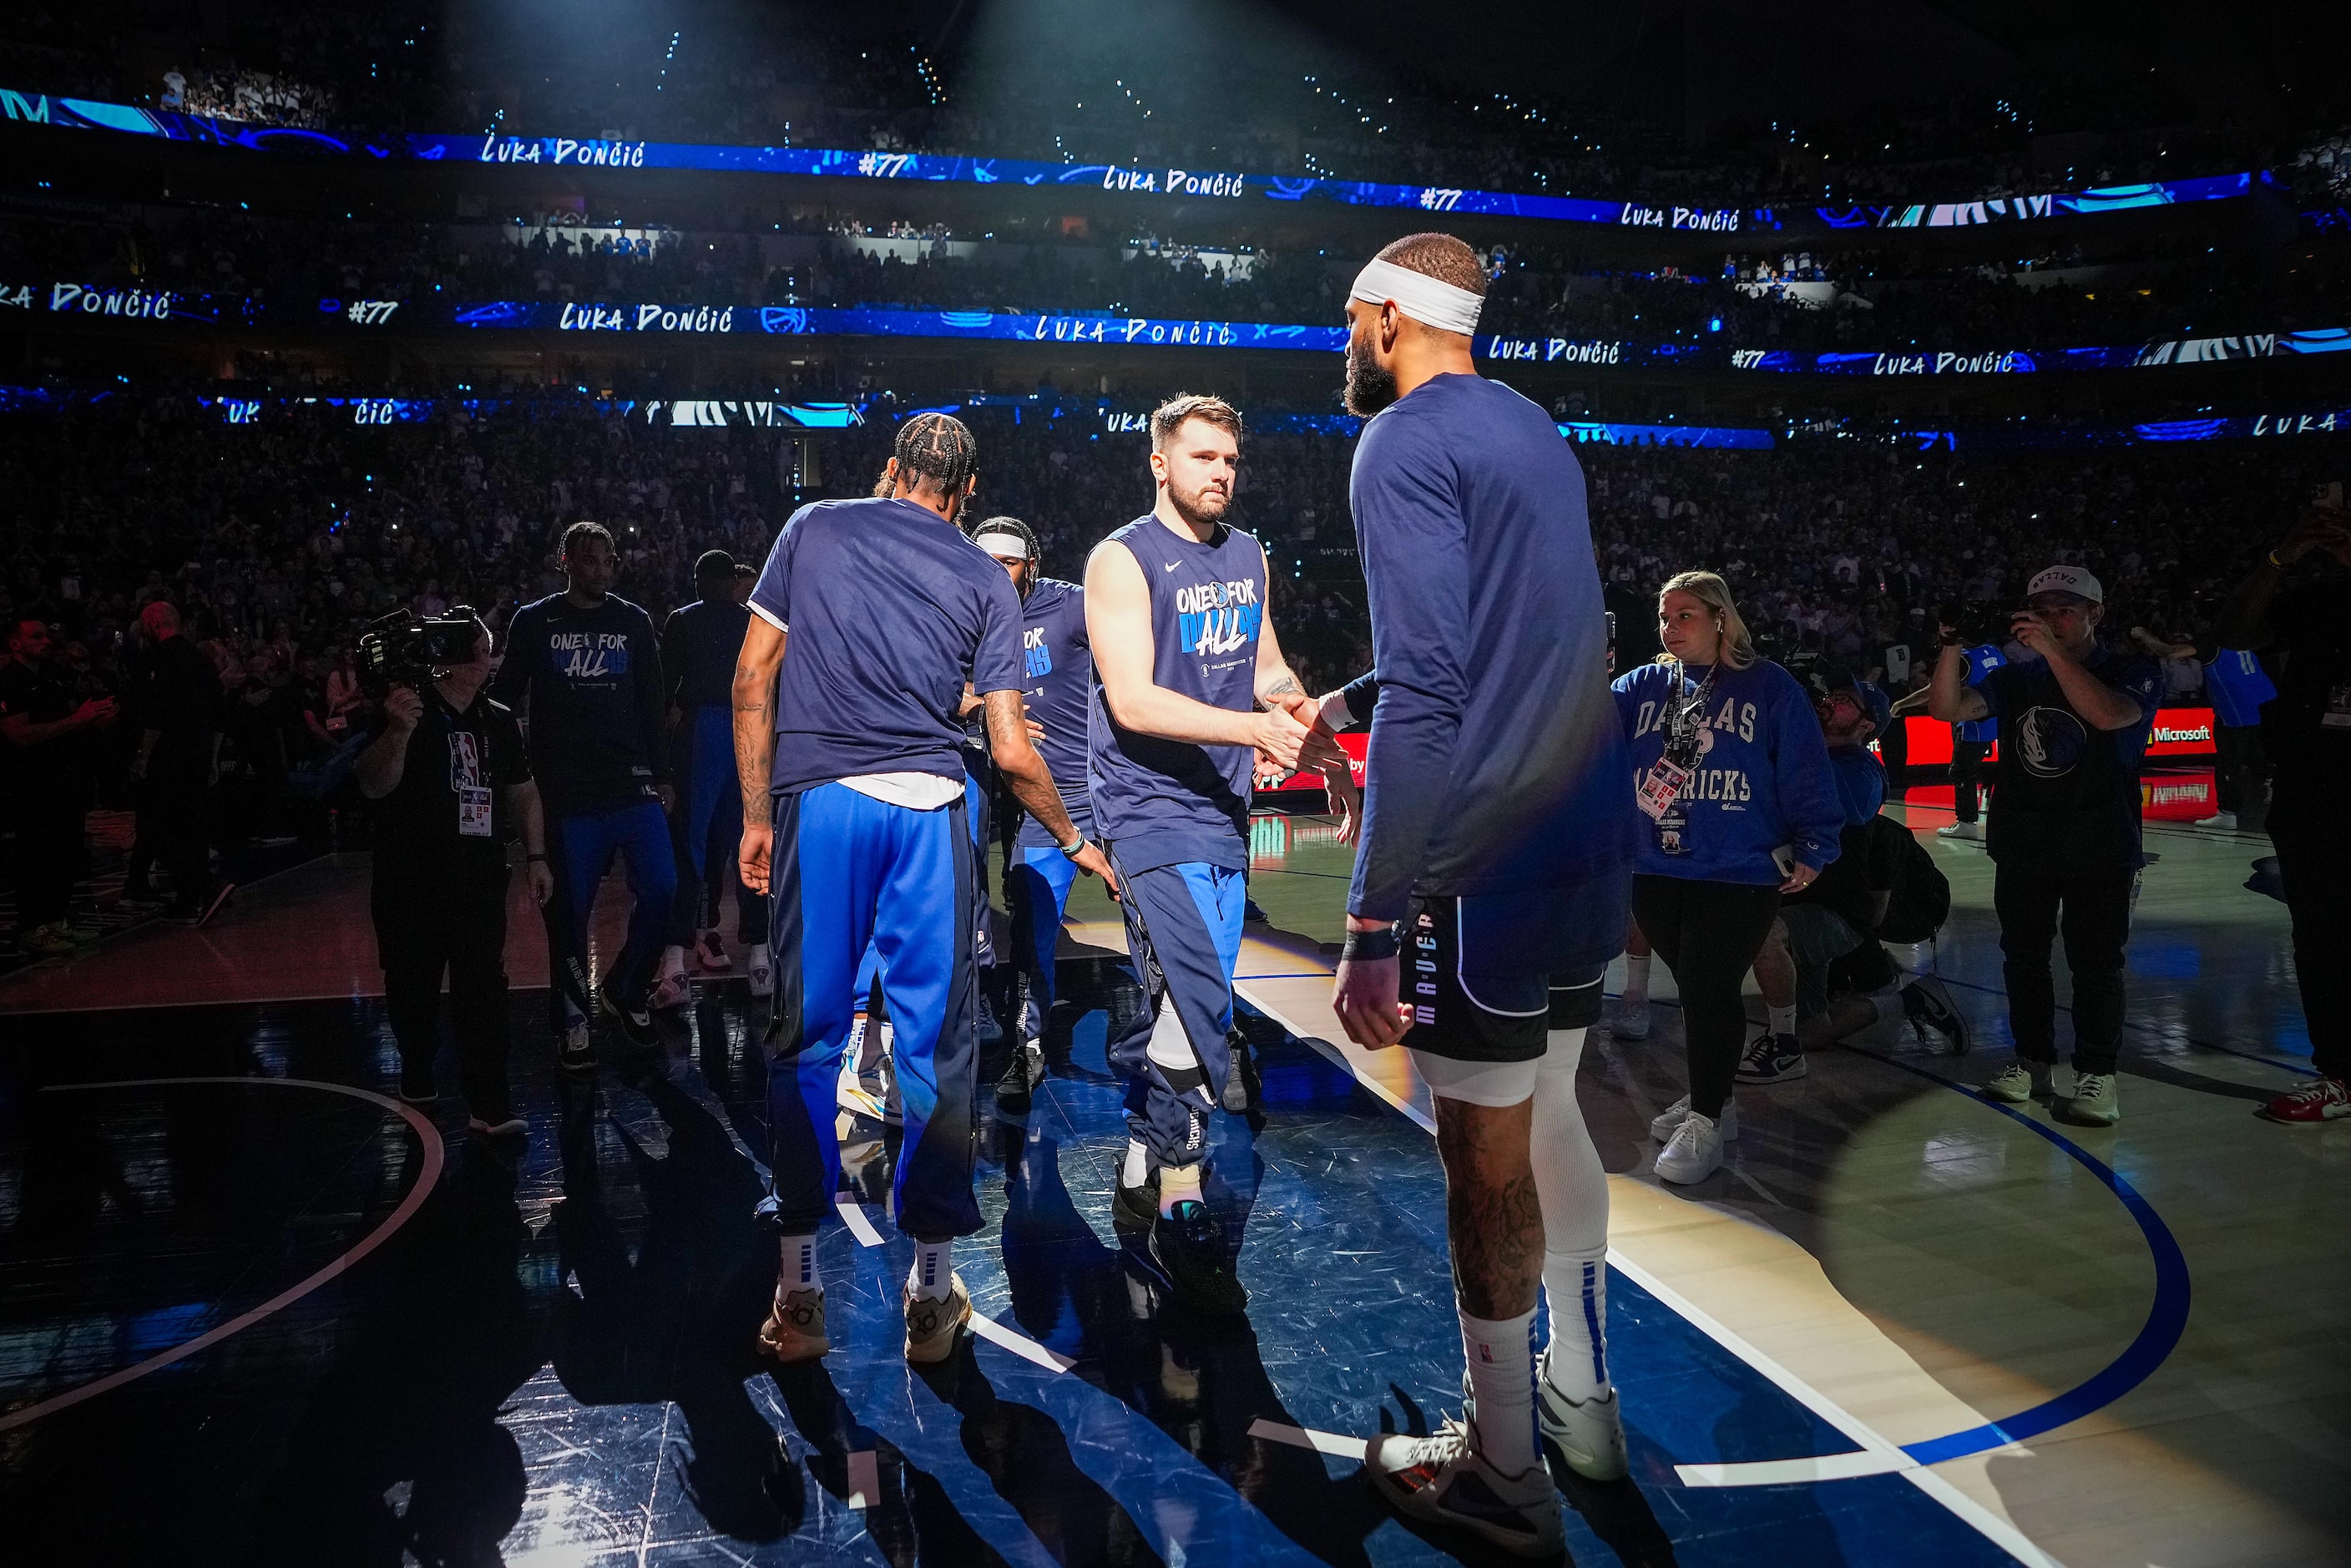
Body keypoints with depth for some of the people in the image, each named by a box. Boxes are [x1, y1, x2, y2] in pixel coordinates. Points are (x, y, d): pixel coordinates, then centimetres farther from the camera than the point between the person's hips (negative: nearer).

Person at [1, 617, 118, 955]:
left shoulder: (54, 675, 15)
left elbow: (74, 719, 23)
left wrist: (97, 718, 0)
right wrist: (77, 719, -20)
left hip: (67, 782, 8)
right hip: (35, 786, -8)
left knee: (68, 856, 13)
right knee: (37, 859, -3)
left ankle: (59, 924, 23)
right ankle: (35, 932, 4)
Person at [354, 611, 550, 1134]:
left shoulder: (499, 720, 11)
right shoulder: (408, 711, -5)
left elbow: (523, 792, 20)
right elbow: (373, 787, -18)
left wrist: (535, 857, 13)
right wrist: (397, 733, -35)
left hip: (480, 880, 3)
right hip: (410, 881, -2)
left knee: (484, 991, -4)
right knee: (413, 987, 10)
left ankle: (489, 1105, -4)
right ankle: (417, 1078, 32)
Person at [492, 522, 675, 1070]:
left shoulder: (633, 623, 11)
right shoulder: (534, 623, 5)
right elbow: (505, 700, 6)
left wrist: (662, 775, 10)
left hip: (632, 786, 2)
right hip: (566, 793, -2)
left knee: (662, 889, -8)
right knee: (568, 912, 3)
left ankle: (626, 987, 16)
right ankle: (572, 1023, 16)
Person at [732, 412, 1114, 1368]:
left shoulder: (813, 528, 13)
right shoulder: (986, 580, 11)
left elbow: (754, 677, 8)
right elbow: (1012, 751, 6)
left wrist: (757, 814, 13)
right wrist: (1075, 842, 20)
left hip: (820, 799, 1)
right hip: (929, 806, 0)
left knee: (809, 1039, 8)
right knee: (934, 1046, 6)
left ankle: (798, 1294, 13)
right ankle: (933, 1294, 14)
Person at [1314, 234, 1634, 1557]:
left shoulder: (1406, 441, -12)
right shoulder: (1536, 433, 15)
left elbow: (1426, 695, -22)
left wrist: (1374, 924, -23)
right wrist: (1346, 703, 35)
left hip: (1484, 858, -9)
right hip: (1592, 847, 9)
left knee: (1488, 1160, 4)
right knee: (1551, 1120, 21)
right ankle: (1581, 1398, 36)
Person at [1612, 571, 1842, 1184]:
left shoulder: (1769, 687, -3)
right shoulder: (1642, 687, 8)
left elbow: (1806, 772, -3)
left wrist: (1812, 850, -4)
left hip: (1740, 875, -4)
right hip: (1656, 872, 4)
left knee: (1709, 989, -6)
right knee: (1695, 988, 15)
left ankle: (1705, 1122, 8)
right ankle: (1708, 1098, 32)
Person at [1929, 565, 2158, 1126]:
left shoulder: (2131, 672, -2)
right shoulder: (2016, 677, 10)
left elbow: (2108, 714, -25)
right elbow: (1947, 709, -3)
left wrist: (2051, 650, -27)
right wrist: (1953, 647, -17)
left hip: (2099, 848, -4)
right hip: (2021, 844, 4)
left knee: (2095, 960, -3)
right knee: (2023, 954, 9)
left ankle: (2097, 1073, 7)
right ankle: (2032, 1061, 21)